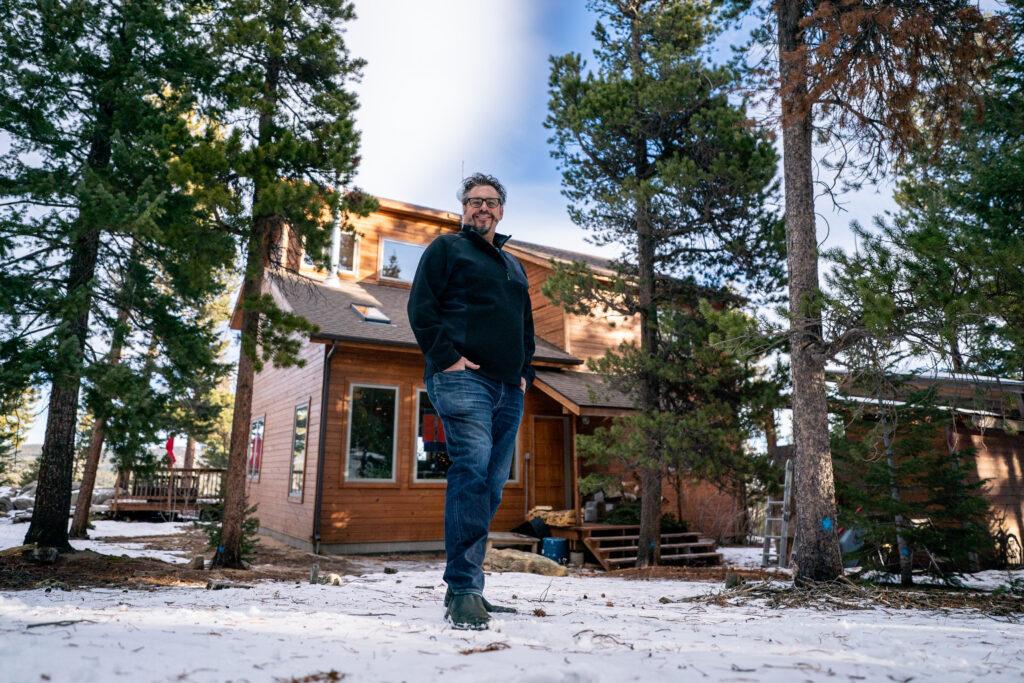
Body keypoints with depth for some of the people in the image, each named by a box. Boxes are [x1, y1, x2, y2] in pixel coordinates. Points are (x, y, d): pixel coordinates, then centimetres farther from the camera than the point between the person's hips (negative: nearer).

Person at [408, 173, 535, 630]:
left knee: (491, 485, 5)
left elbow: (526, 326, 31)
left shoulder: (513, 266, 29)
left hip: (509, 389, 7)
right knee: (472, 469, -21)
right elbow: (420, 307, -2)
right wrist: (447, 356, -13)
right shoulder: (446, 248, 10)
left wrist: (525, 370, 16)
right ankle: (463, 591, -19)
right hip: (463, 379, -7)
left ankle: (466, 586, 14)